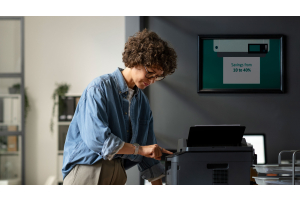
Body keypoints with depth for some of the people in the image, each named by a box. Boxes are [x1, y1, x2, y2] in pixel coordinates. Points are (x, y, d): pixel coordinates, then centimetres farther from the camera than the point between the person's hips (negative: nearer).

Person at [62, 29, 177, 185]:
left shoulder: (142, 102, 15)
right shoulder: (99, 88, -10)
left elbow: (149, 153, 21)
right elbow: (96, 139, -22)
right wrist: (140, 149, -14)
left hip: (117, 173, 6)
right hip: (87, 169, -6)